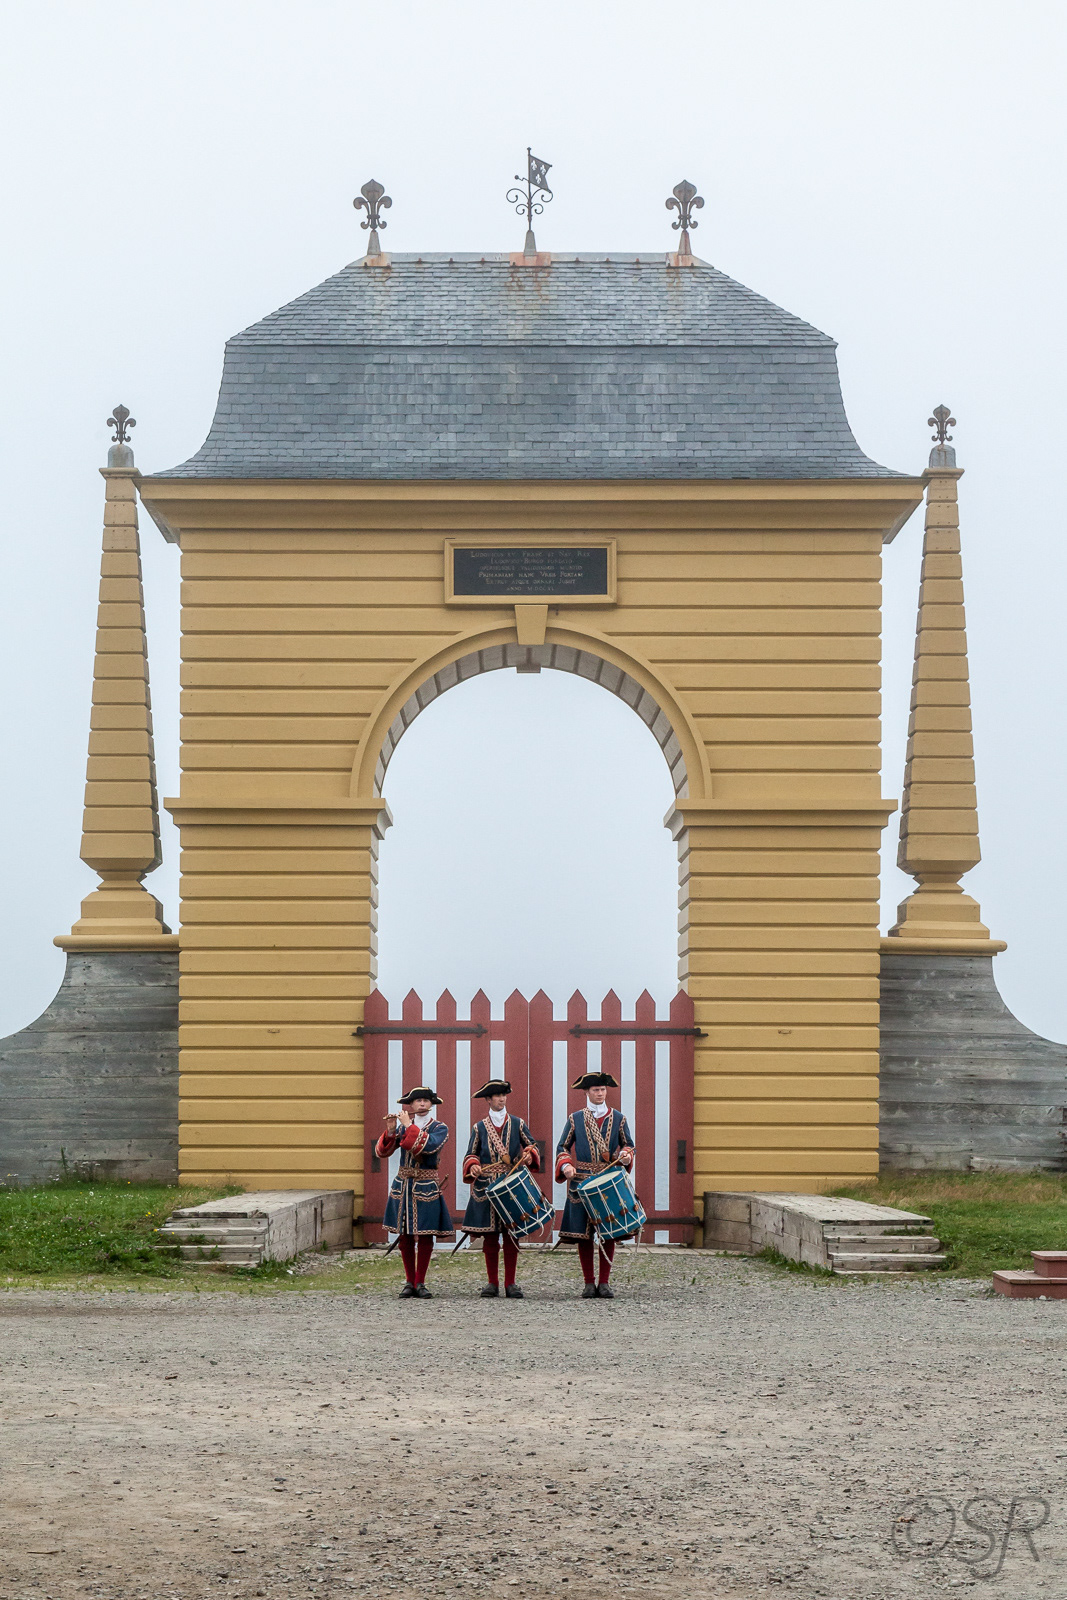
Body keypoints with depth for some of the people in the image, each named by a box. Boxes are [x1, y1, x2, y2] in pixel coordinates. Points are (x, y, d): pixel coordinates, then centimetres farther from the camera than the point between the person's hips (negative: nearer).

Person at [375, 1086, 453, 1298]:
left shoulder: (440, 1128, -1)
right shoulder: (403, 1126, 8)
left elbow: (428, 1146, -22)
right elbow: (382, 1152, 1)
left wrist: (409, 1126, -17)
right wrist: (390, 1131, -14)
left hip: (426, 1187, -3)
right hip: (403, 1185, 3)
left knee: (425, 1237, -2)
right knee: (405, 1236, 5)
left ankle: (420, 1283, 6)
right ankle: (409, 1283, 13)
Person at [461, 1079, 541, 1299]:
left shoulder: (517, 1124, 8)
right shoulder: (479, 1128, 8)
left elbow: (532, 1146, 10)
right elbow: (470, 1155, 10)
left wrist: (530, 1155, -12)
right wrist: (473, 1166, -12)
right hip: (486, 1188, 0)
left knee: (511, 1236, -1)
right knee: (490, 1236, 0)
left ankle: (510, 1283, 5)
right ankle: (492, 1283, 7)